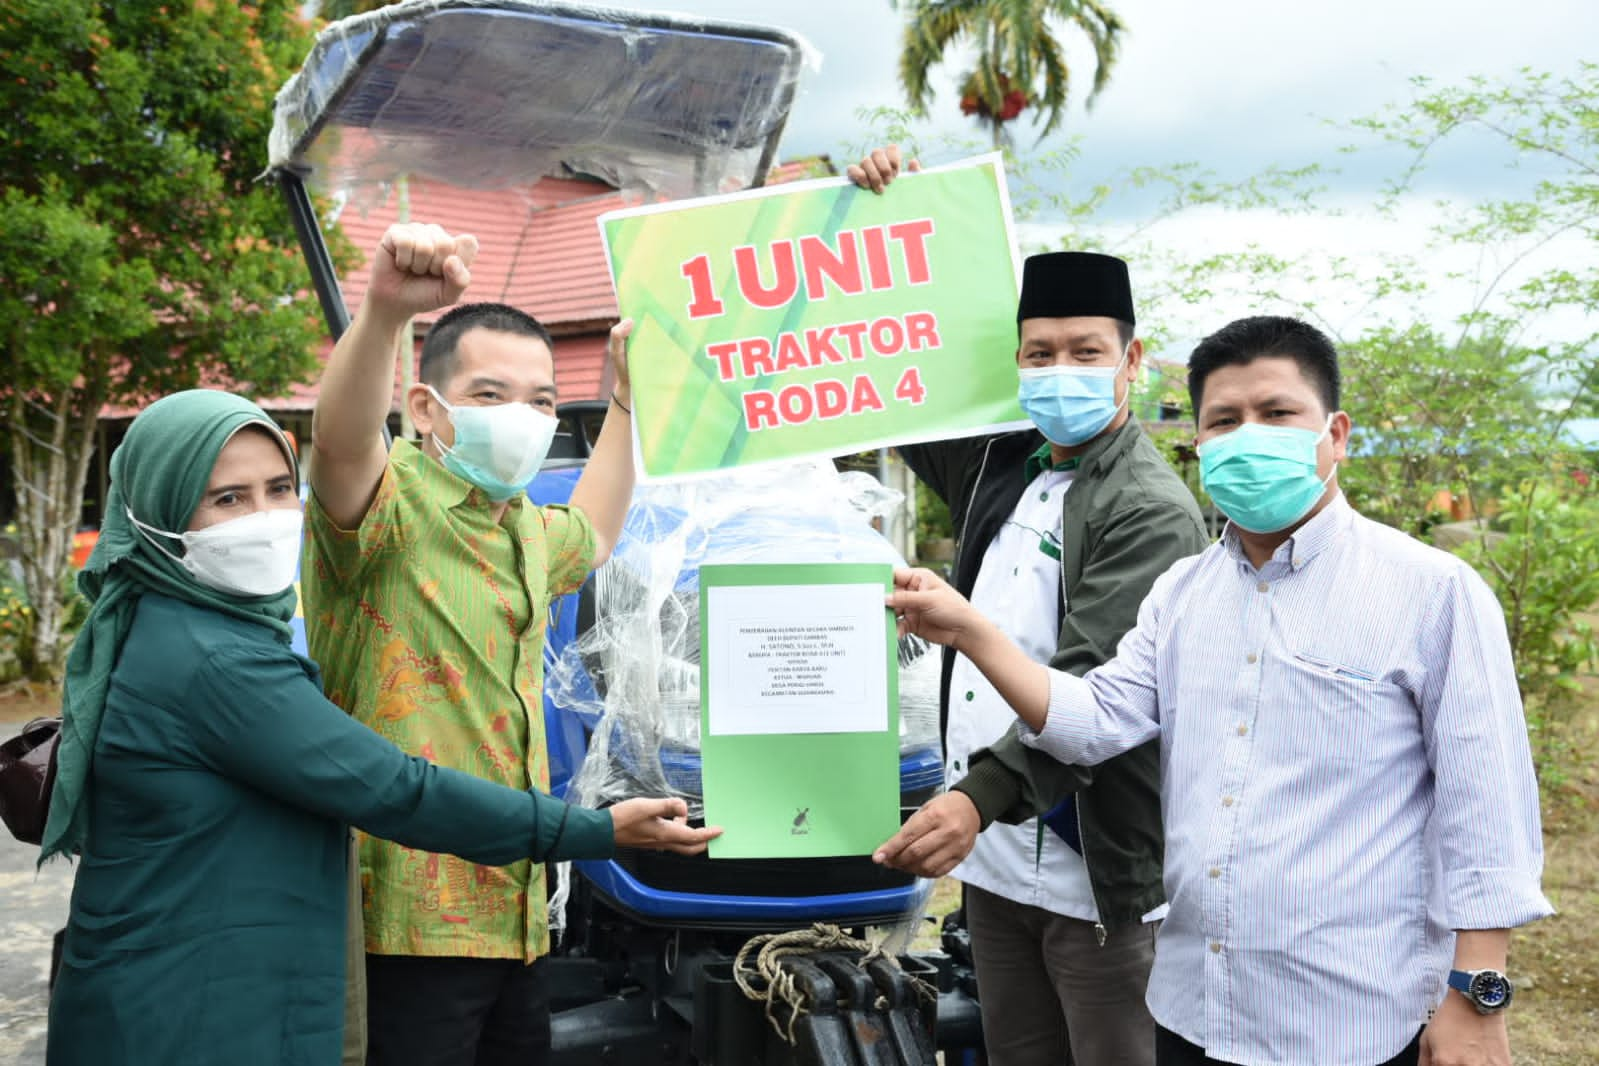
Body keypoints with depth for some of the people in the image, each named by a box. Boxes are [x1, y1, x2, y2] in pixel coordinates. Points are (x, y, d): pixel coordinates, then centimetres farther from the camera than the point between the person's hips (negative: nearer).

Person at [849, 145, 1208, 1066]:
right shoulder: (1004, 467, 9)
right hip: (994, 861, 7)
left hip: (1096, 879, -7)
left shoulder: (1152, 509, -13)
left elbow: (1092, 686, -23)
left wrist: (983, 794, -34)